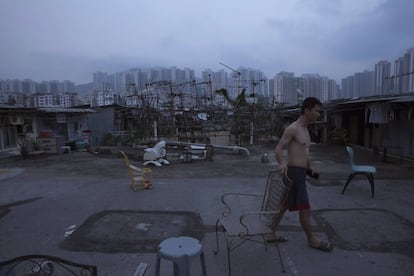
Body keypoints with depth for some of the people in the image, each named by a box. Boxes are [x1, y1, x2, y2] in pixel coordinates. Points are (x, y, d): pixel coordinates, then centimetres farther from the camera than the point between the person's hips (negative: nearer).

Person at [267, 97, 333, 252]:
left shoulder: (304, 130, 16)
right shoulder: (292, 129, -14)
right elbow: (278, 149, -21)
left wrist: (309, 167, 36)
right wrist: (282, 163, -40)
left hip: (300, 173, 10)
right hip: (294, 173, -10)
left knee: (284, 206, 15)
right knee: (304, 208, 2)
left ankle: (271, 234, 25)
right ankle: (311, 240, 20)